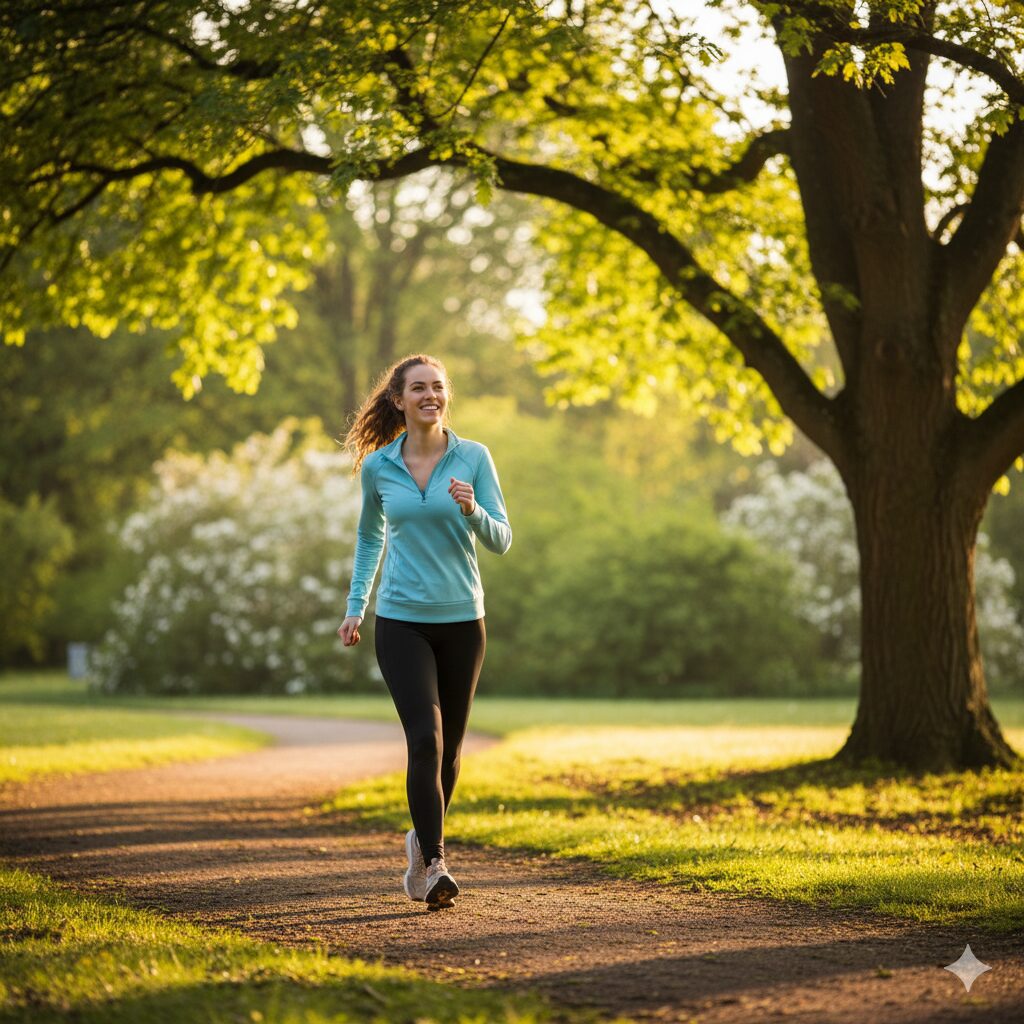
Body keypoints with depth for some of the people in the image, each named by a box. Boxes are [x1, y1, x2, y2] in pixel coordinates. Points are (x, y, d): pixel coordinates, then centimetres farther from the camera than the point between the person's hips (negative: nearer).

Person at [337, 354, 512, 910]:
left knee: (448, 749, 10)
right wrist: (355, 605, 11)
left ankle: (423, 843, 34)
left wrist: (472, 511, -24)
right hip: (401, 620, -1)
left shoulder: (474, 458, -2)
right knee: (424, 739, -17)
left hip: (462, 619, 1)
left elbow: (501, 541, -4)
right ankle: (433, 865, -14)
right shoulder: (377, 466, 1)